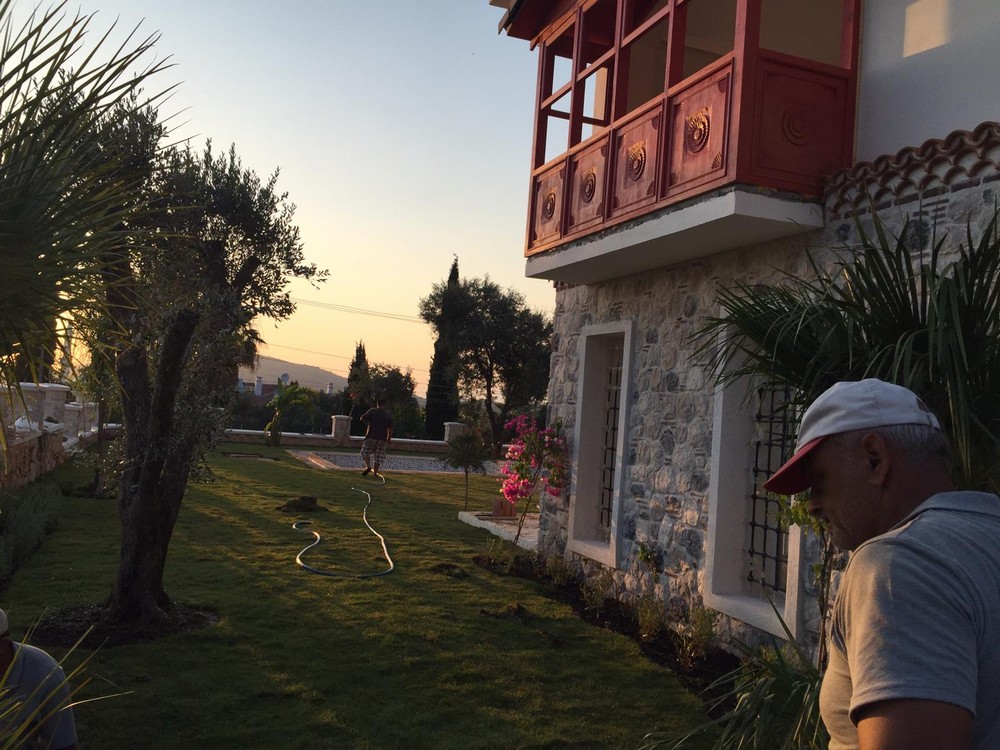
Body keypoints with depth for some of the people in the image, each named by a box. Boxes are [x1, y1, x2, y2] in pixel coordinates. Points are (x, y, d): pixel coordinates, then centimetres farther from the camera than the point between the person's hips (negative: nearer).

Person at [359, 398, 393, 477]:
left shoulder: (372, 411, -1)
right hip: (382, 438, 2)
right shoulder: (388, 414, 6)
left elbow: (362, 418, -6)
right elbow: (390, 428, 5)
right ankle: (375, 472, 5)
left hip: (371, 436, -2)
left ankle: (368, 466, -9)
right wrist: (389, 438, 11)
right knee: (379, 455, 8)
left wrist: (368, 422, 13)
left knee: (365, 451, 12)